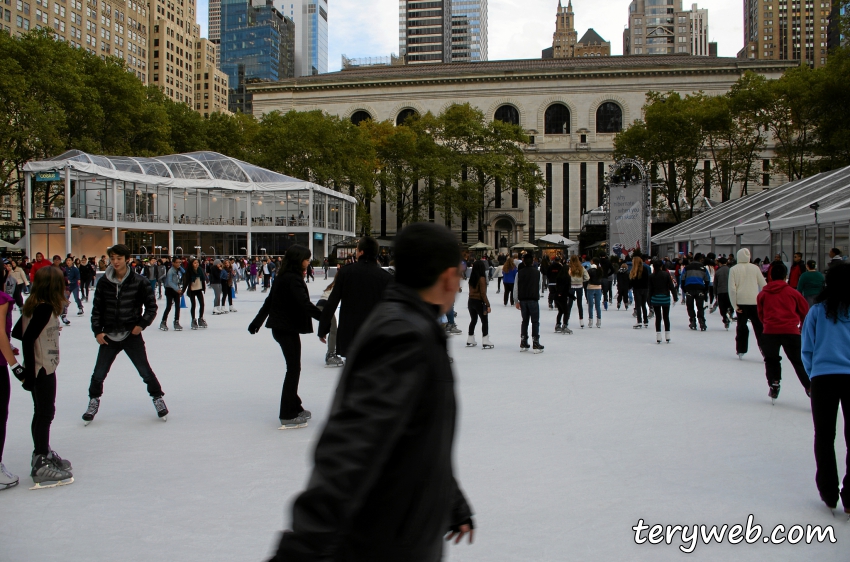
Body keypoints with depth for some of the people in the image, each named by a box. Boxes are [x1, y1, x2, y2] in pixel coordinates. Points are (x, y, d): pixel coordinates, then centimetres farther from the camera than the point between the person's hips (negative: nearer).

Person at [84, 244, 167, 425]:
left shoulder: (139, 281, -9)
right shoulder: (104, 282, -2)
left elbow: (151, 306, -1)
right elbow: (97, 308, 5)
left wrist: (142, 324, -9)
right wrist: (97, 331, -1)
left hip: (132, 334, -2)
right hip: (109, 336, 2)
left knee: (145, 371, 3)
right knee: (99, 374, 7)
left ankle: (158, 398, 24)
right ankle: (94, 401, 30)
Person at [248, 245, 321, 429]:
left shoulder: (283, 277, 11)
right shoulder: (293, 279, -18)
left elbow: (269, 300, 20)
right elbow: (305, 304, -29)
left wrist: (257, 322, 27)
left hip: (281, 328, 9)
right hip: (288, 329, -9)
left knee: (293, 368, 17)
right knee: (293, 369, -3)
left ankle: (295, 408, 28)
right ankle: (287, 416, 2)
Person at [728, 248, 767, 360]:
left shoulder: (734, 269, -1)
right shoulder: (755, 268, 1)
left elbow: (732, 288, -6)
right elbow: (763, 285, 4)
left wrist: (735, 305, -3)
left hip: (741, 302, 0)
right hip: (755, 302, 0)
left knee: (741, 326, 13)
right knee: (759, 327, 3)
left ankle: (741, 351, 15)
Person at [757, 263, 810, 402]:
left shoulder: (762, 294, 10)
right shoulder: (792, 293, 9)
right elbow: (804, 311, 17)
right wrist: (803, 326, 34)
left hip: (770, 331, 0)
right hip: (791, 331, 0)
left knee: (771, 360, 19)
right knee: (799, 362, 8)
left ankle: (774, 384, 8)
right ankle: (810, 388, -2)